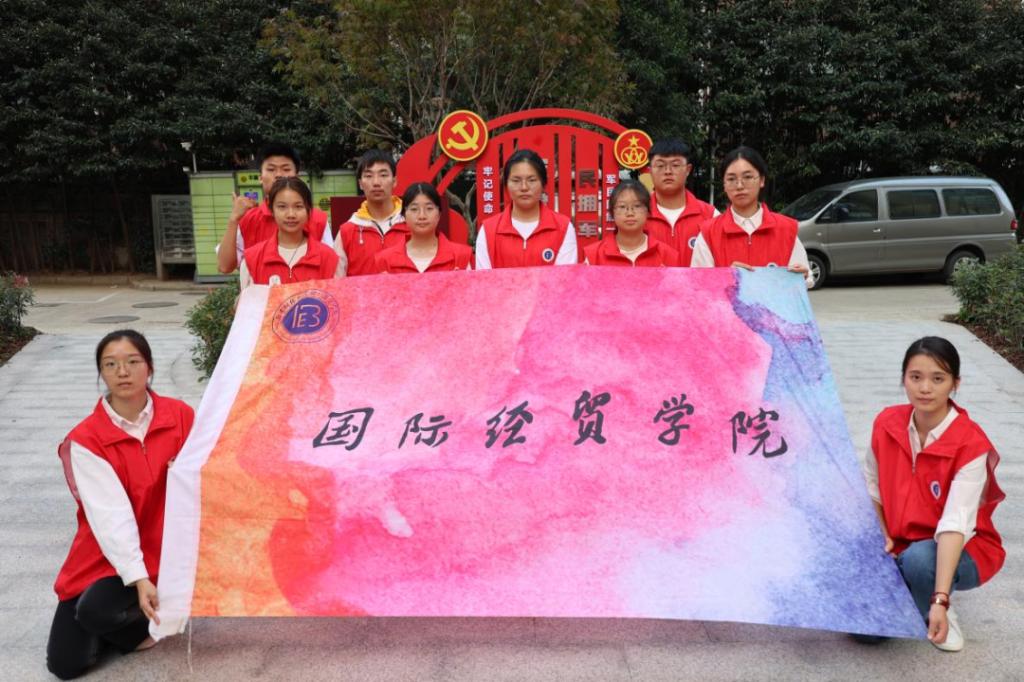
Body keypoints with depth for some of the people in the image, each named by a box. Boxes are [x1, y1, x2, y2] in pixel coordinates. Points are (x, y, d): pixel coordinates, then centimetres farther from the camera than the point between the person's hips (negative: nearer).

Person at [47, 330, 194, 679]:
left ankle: (143, 618, 6)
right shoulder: (85, 439, -13)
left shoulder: (181, 415, -7)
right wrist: (138, 578, -30)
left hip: (161, 551, -1)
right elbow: (109, 514, -21)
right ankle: (136, 627, 21)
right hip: (103, 555, 1)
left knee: (96, 611, -27)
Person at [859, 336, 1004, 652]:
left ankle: (933, 612, -4)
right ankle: (905, 600, 16)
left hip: (961, 550, -3)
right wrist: (880, 535, -7)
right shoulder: (887, 422, -9)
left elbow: (956, 522, -32)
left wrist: (940, 600, -39)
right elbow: (870, 483, 6)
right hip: (898, 546, 4)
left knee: (920, 557, -39)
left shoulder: (971, 444, -23)